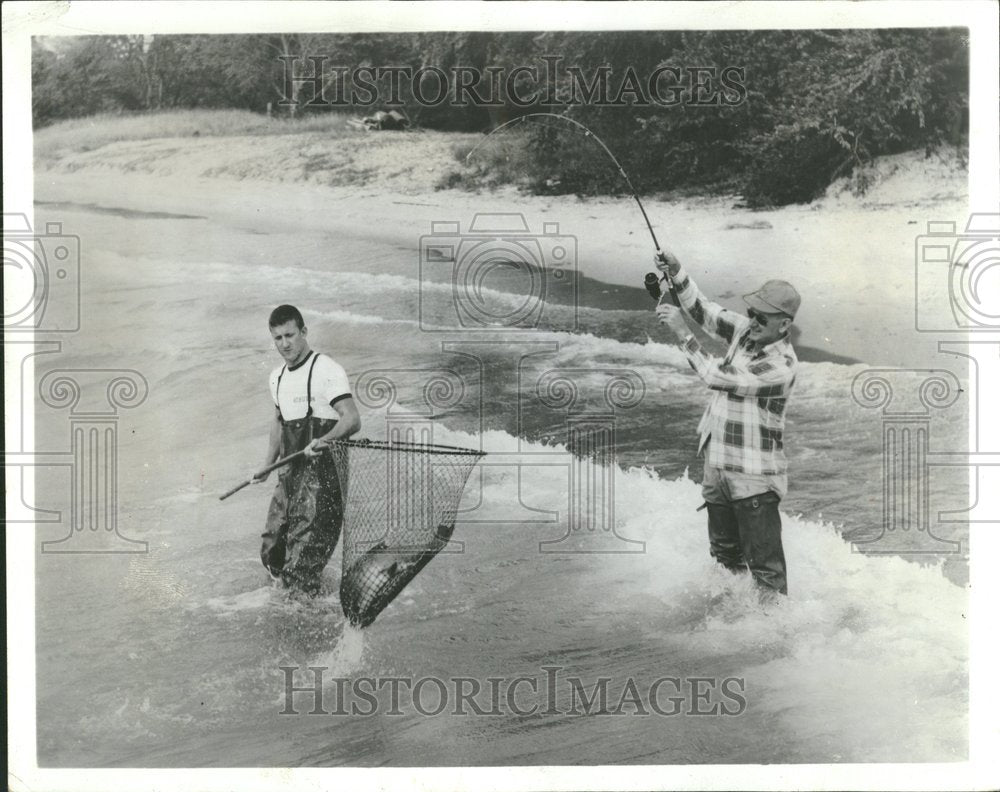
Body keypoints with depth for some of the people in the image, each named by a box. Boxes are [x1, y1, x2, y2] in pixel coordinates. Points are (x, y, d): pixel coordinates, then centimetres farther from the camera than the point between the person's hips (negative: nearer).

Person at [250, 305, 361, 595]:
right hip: (290, 473, 8)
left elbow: (352, 419, -18)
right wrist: (268, 465, 23)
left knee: (303, 553, -14)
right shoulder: (277, 377, 17)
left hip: (321, 471, -8)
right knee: (272, 550, 9)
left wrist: (323, 441, -35)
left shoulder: (327, 370, -10)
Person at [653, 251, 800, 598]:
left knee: (765, 563, -4)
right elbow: (703, 310, 4)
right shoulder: (747, 330, 0)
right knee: (724, 553, 23)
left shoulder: (781, 364, -23)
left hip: (753, 476, -8)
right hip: (717, 462, 8)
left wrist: (682, 331, -22)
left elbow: (717, 376, -25)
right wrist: (676, 272, -12)